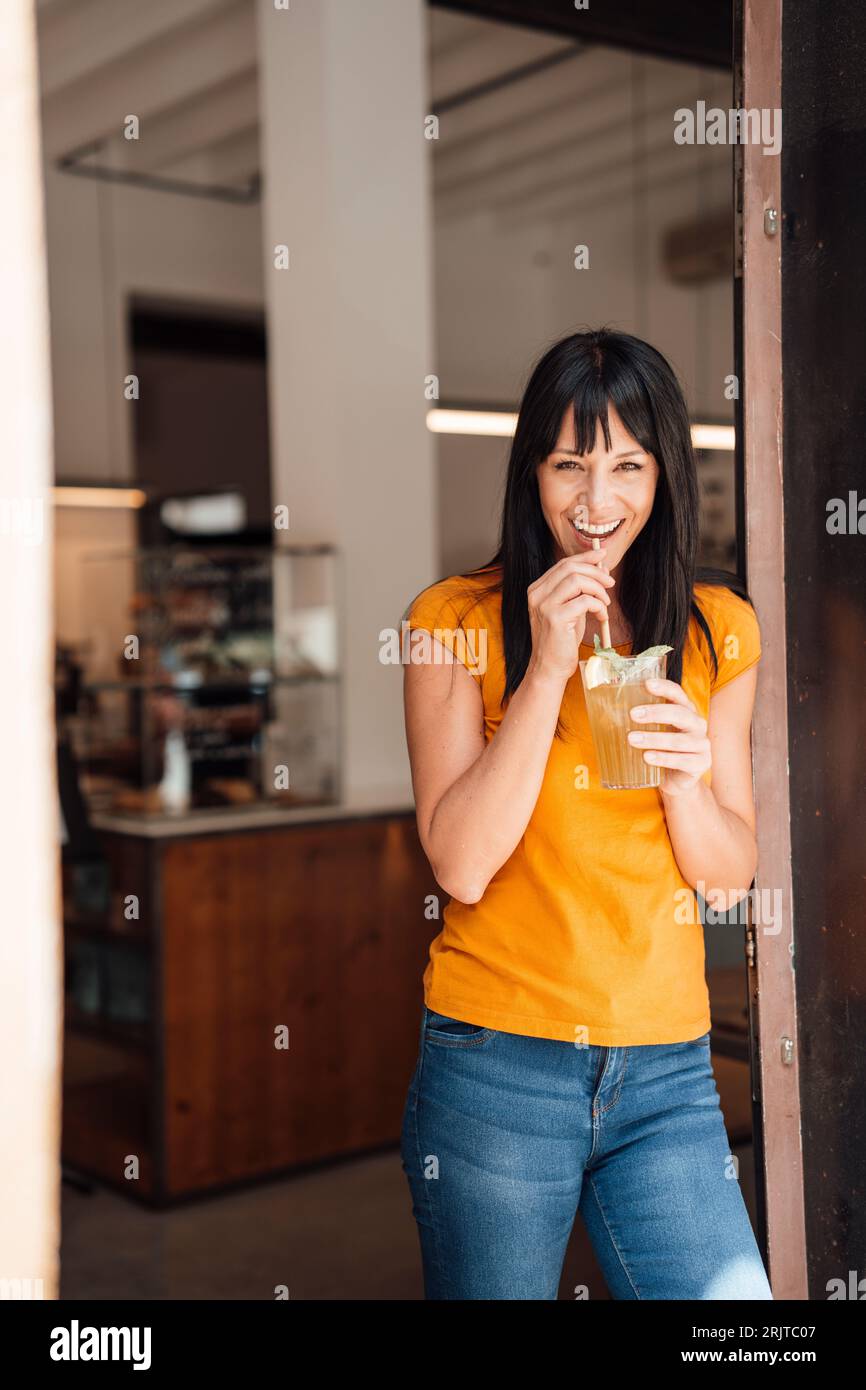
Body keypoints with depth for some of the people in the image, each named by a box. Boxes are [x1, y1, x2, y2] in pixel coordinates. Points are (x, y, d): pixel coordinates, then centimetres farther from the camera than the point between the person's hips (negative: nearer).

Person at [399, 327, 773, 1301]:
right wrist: (549, 666, -18)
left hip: (666, 1072, 3)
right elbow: (460, 864, -13)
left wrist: (684, 776, -15)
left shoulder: (716, 629, 6)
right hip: (496, 1064, -2)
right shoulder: (457, 622, -3)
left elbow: (730, 875, 6)